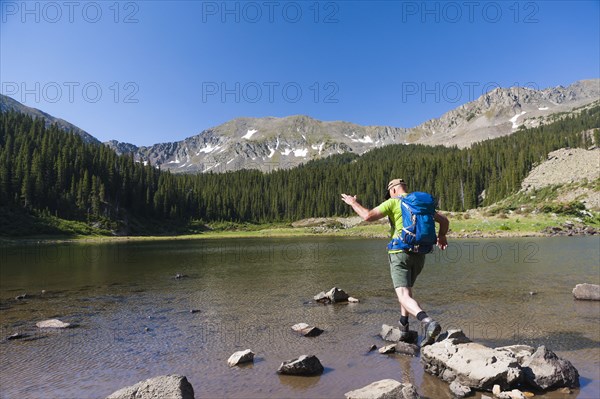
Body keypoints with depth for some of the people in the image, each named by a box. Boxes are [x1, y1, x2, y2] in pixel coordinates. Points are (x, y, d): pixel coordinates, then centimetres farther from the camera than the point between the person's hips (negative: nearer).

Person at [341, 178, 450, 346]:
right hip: (419, 254, 7)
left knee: (404, 297, -11)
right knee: (406, 286, 29)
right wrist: (442, 236, 37)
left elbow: (368, 216, -13)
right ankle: (403, 324, 35)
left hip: (400, 253, -6)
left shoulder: (393, 203, -3)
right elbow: (444, 220, 17)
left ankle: (428, 323, -36)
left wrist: (353, 203, 4)